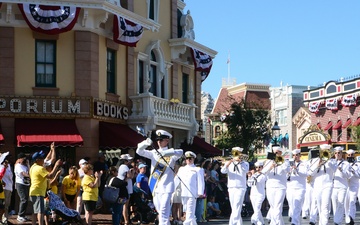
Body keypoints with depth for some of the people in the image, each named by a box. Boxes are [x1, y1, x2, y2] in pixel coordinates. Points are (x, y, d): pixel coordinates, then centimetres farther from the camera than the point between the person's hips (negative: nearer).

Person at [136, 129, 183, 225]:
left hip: (167, 186, -5)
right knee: (158, 208, 15)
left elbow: (180, 152, -25)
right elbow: (139, 151, 2)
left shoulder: (171, 154, -3)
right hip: (156, 186, 5)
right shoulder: (154, 153, 10)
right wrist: (145, 143, -20)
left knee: (164, 210, -12)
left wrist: (164, 153, -40)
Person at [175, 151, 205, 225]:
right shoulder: (181, 169, 17)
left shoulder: (197, 170, 4)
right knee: (187, 211, 12)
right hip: (183, 194, 5)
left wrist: (200, 193, -12)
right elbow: (176, 180, 14)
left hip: (192, 194, -5)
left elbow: (200, 182, -2)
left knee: (190, 212, -10)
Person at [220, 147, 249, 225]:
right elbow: (223, 171, -7)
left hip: (240, 188, -4)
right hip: (231, 187, 4)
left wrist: (239, 162, -29)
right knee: (233, 209, 8)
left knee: (236, 209, -14)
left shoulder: (245, 163, 5)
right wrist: (227, 165, -26)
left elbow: (246, 170, -17)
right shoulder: (229, 162, 10)